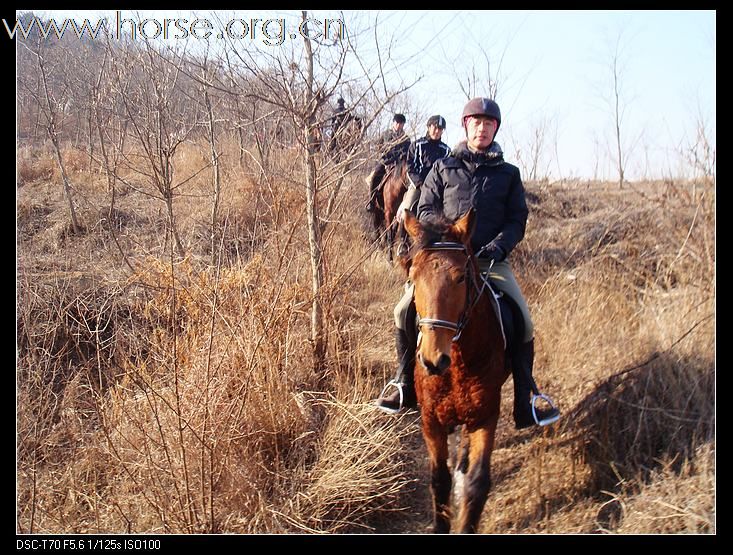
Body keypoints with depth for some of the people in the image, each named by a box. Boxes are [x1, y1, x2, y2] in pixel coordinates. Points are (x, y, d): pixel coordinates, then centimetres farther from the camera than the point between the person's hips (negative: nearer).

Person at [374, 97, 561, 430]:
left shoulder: (508, 174, 12)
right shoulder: (443, 168, 11)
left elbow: (517, 220, 8)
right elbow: (425, 210, 8)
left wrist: (499, 246, -12)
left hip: (491, 260, 0)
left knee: (523, 321, -16)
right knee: (405, 310, -15)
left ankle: (526, 404, -4)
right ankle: (405, 385, 5)